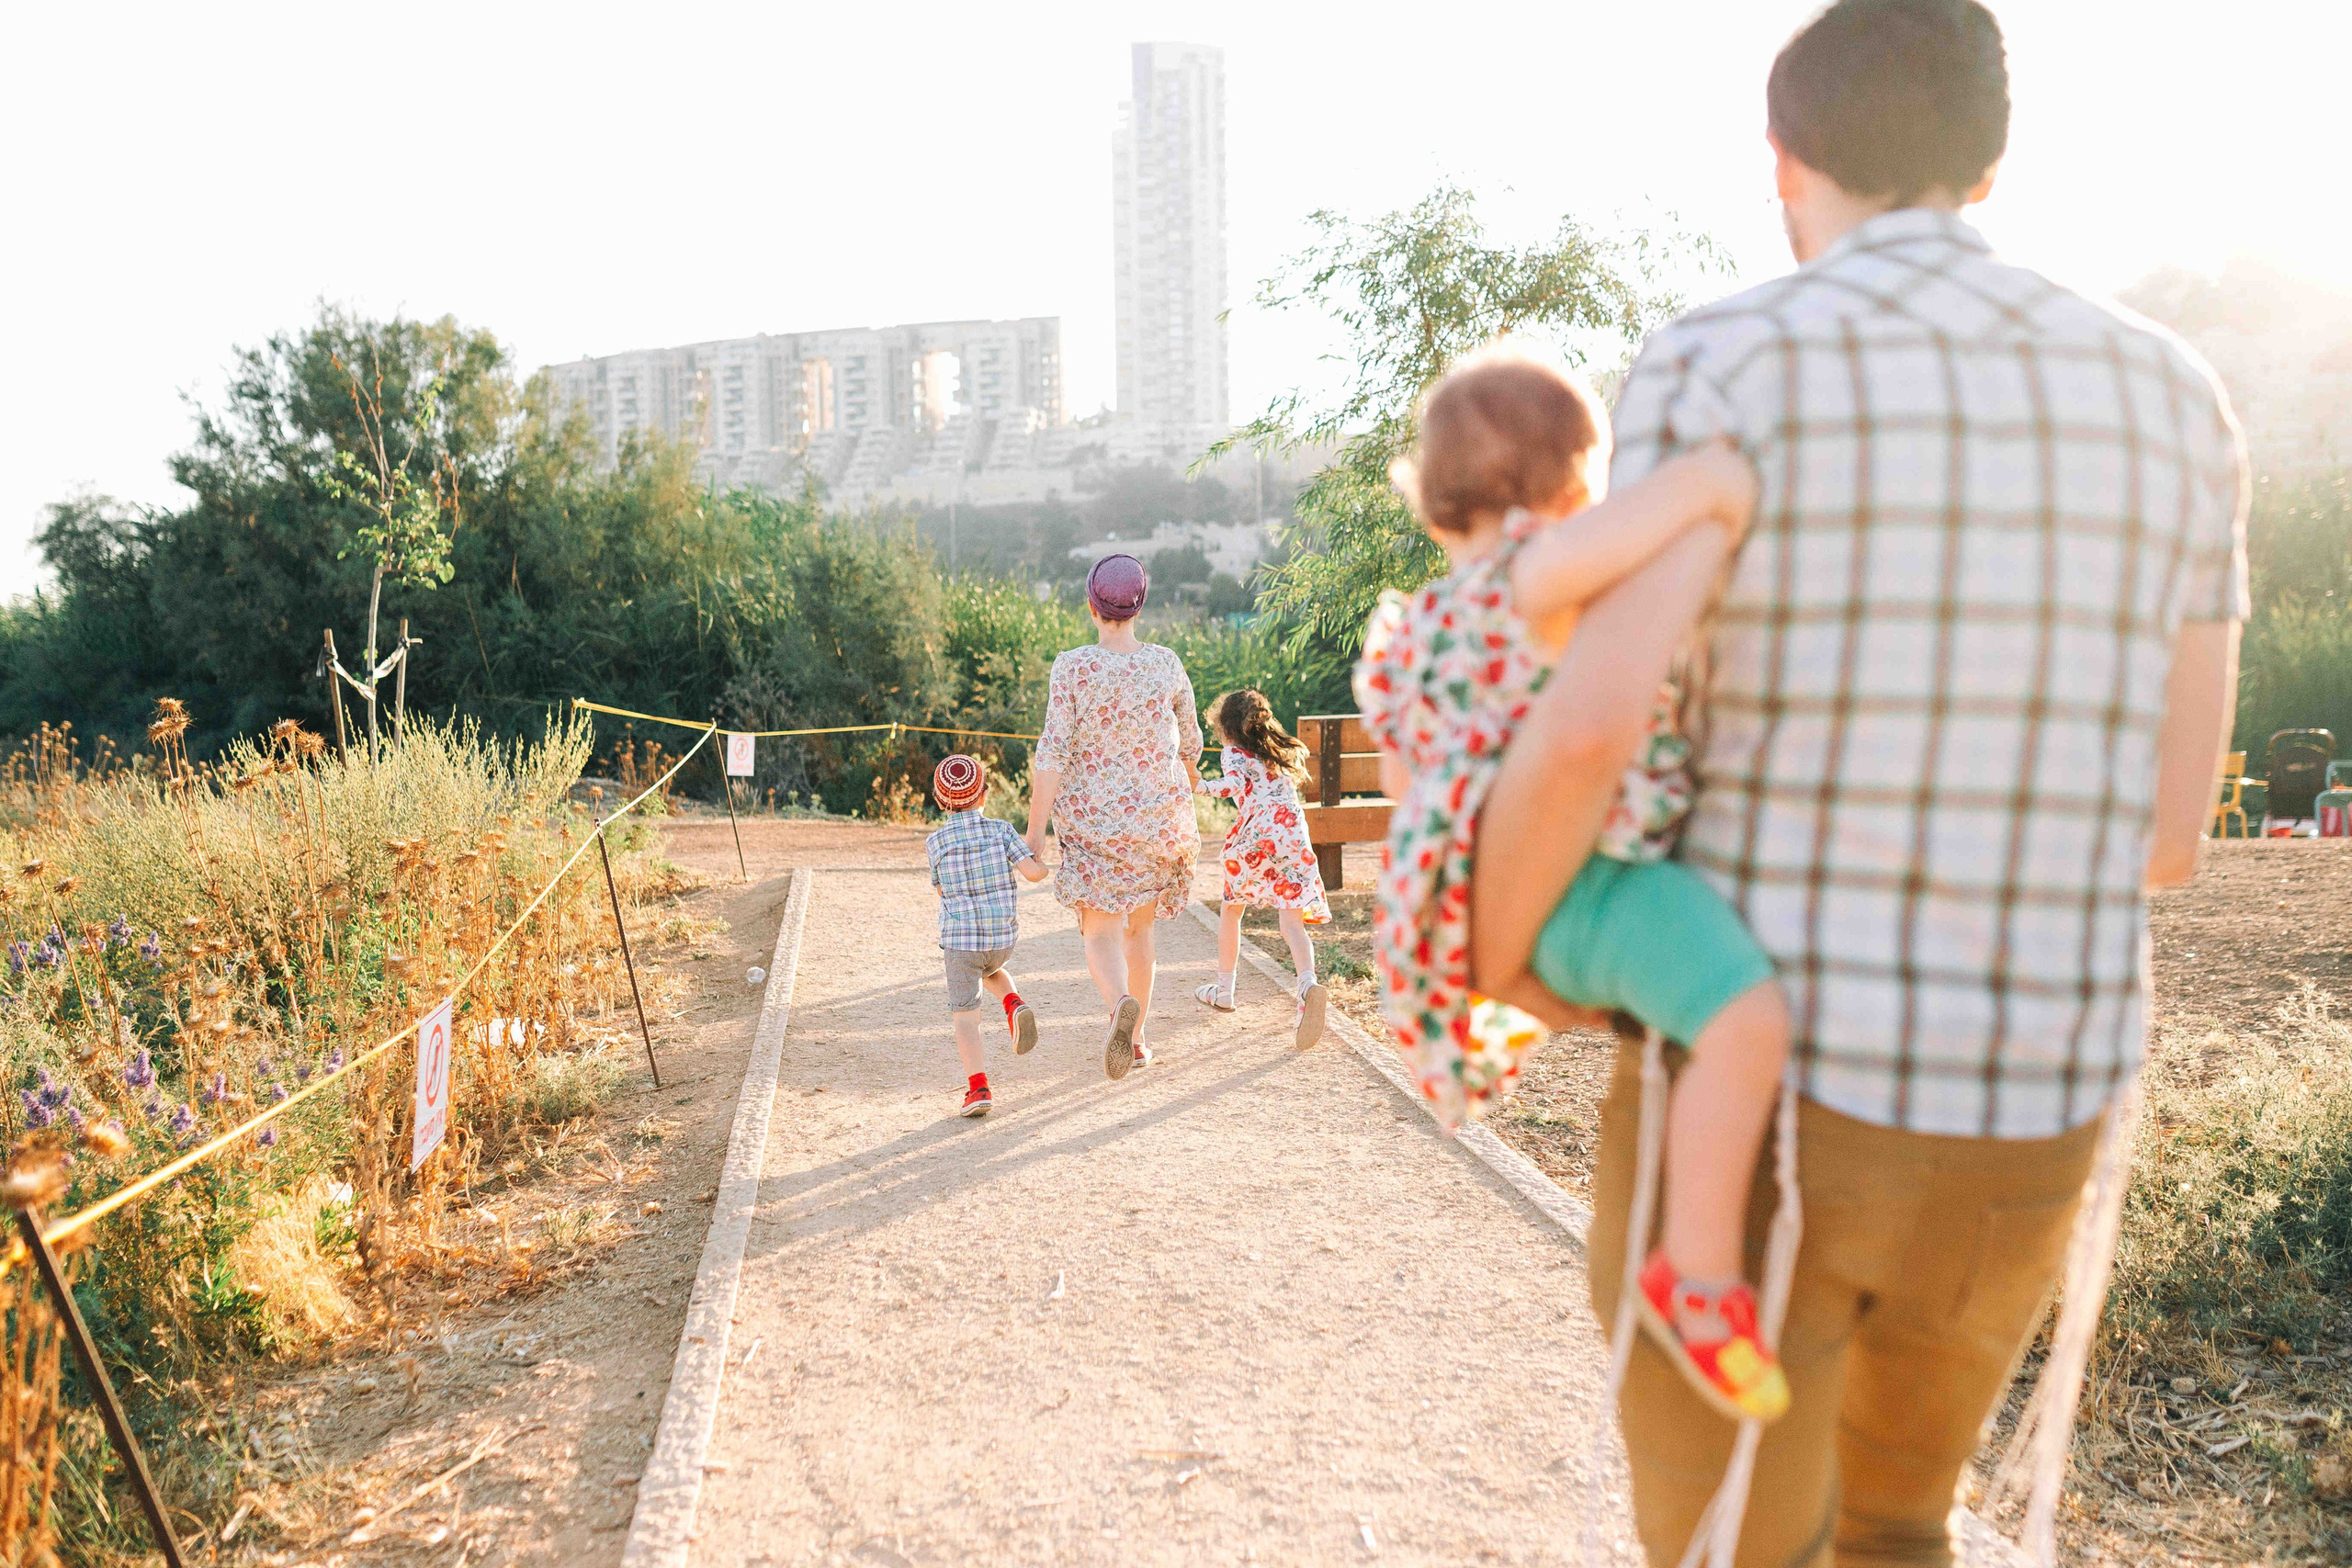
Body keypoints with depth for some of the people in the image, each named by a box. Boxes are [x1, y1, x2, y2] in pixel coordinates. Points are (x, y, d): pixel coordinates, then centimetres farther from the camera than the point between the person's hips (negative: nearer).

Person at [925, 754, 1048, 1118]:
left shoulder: (936, 842, -2)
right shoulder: (1001, 830, -3)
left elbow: (941, 890, 11)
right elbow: (1033, 872, -12)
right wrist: (1040, 860, 11)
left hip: (959, 938, -2)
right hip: (1003, 936, 2)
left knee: (964, 1014, 2)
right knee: (990, 970, 35)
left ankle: (978, 1087, -11)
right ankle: (1014, 1005, 6)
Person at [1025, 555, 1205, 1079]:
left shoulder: (1072, 668, -12)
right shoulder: (1167, 664, -4)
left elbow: (1053, 755, -16)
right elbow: (1190, 742, 9)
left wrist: (1035, 832, -12)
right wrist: (1188, 783, 32)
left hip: (1091, 821, -3)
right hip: (1157, 817, 3)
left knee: (1101, 935, 2)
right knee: (1139, 926, 19)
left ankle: (1121, 1006, -29)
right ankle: (1135, 1038, 26)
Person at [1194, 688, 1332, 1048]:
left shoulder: (1233, 753, 6)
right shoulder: (1285, 752, 23)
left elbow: (1235, 784, -12)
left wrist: (1201, 785, -2)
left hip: (1254, 837, -3)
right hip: (1294, 837, 3)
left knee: (1231, 909, 20)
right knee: (1292, 922, -3)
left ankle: (1224, 988, 31)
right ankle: (1308, 985, -33)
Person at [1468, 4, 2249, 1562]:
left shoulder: (1727, 365, -10)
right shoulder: (2168, 398, 6)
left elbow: (1586, 732, -24)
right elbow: (2167, 834, 7)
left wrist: (1496, 949, -2)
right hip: (2014, 1137, 5)